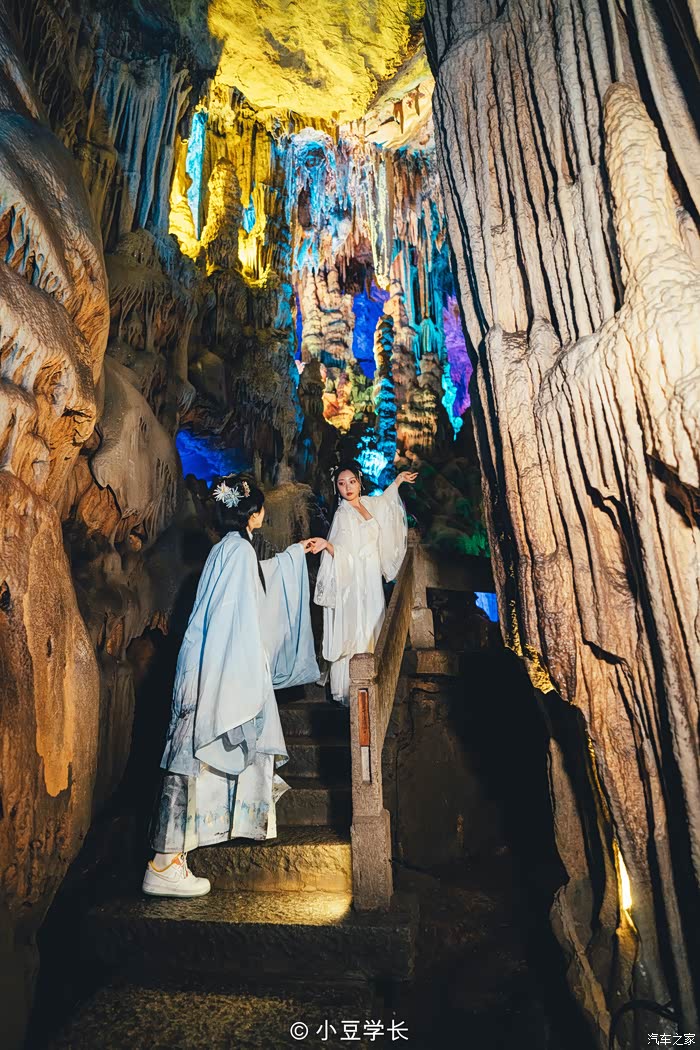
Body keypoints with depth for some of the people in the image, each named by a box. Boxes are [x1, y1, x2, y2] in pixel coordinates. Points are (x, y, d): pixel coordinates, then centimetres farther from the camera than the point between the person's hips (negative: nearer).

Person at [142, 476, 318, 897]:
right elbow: (233, 619, -24)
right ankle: (164, 866, 0)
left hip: (224, 666, 11)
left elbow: (261, 575, 35)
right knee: (200, 753, -7)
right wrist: (240, 683, -24)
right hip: (221, 669, -11)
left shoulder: (232, 547, 12)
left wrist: (297, 552, 47)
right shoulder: (239, 550, -18)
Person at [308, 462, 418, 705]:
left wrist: (398, 480, 32)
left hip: (372, 580, 8)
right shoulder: (343, 514, -14)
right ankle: (349, 691, 3)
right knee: (355, 633, -5)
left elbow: (383, 501, 31)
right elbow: (343, 552, -20)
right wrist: (326, 544, -39)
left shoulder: (368, 503, 7)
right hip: (354, 582, -8)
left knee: (371, 629, 13)